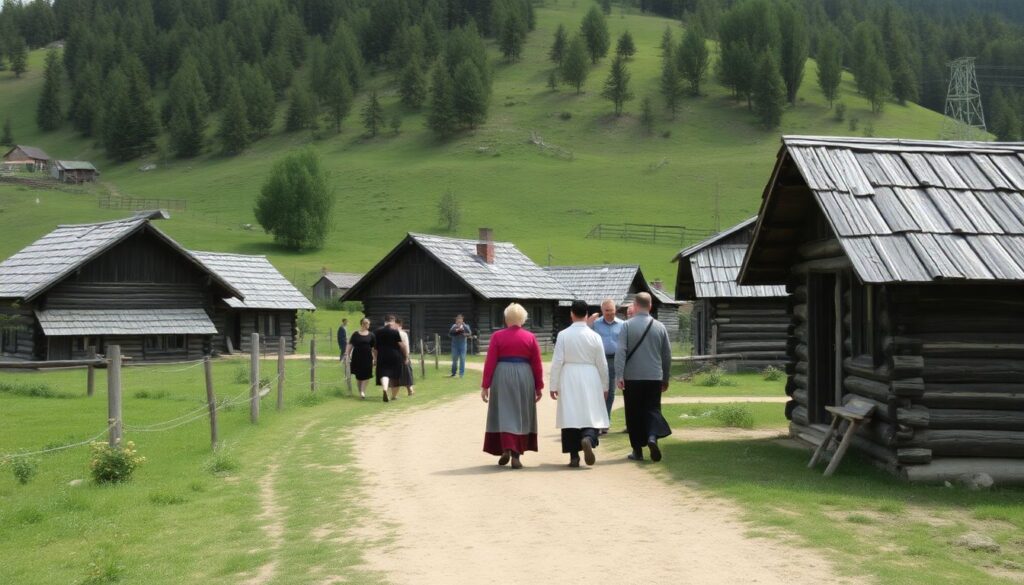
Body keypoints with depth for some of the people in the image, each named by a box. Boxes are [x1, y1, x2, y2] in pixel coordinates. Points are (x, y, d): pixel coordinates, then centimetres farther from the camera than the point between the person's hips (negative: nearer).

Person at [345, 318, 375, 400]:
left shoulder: (371, 335, 6)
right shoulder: (355, 335, 3)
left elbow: (374, 348, 10)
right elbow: (350, 346, 4)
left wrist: (375, 358, 8)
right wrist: (347, 355, -3)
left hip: (367, 358, 0)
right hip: (356, 358, 0)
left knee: (366, 375, -9)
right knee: (358, 375, 8)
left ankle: (363, 391, -9)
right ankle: (360, 391, 19)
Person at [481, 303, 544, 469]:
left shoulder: (497, 336, -2)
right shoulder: (530, 337, 2)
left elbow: (490, 362, -5)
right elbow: (537, 364, 2)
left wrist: (485, 386, -1)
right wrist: (539, 386, 9)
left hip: (502, 377, -1)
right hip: (524, 378, 1)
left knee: (503, 414, 8)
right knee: (521, 417, 10)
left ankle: (506, 449, -10)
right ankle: (516, 455, 8)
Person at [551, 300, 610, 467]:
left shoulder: (563, 335, -4)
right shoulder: (594, 336, -1)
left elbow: (557, 361, -5)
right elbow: (602, 364, 4)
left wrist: (554, 385, 3)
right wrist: (605, 387, 15)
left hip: (569, 380, 0)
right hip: (590, 380, 0)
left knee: (570, 416, 4)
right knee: (592, 416, 5)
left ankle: (574, 456, 2)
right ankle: (588, 438, -25)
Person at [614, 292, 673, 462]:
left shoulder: (627, 326, -4)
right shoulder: (660, 327, 5)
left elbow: (620, 351, -13)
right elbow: (667, 355, 10)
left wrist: (619, 375, -15)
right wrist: (665, 379, 19)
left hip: (632, 378, -2)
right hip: (654, 378, 2)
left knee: (634, 413, 8)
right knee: (653, 409, 6)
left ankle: (637, 450, 11)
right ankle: (653, 437, -22)